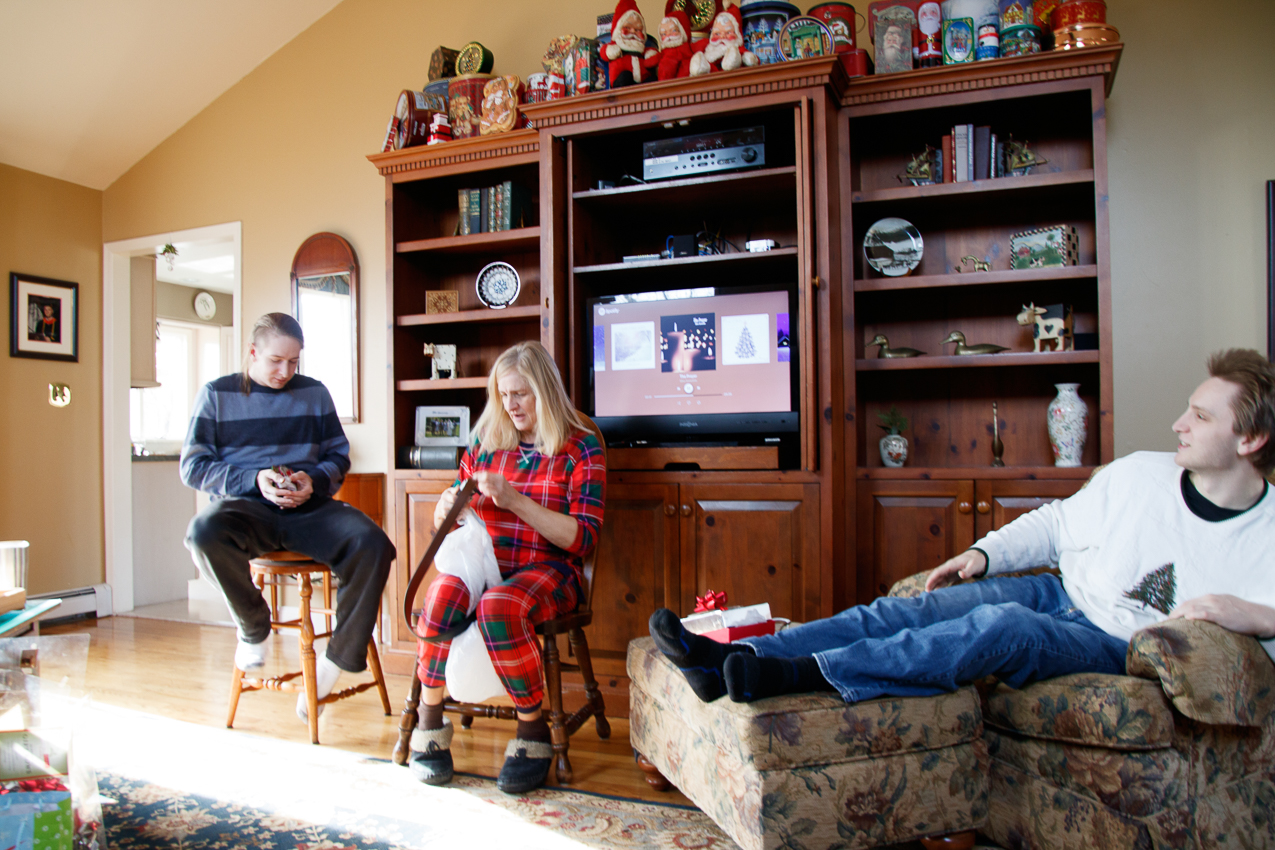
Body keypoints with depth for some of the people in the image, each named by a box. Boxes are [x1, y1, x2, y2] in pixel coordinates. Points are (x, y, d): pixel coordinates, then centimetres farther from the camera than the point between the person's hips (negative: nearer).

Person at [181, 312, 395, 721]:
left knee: (372, 545, -28)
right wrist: (254, 480, -12)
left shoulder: (314, 393, 14)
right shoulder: (217, 395, 9)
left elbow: (339, 456, 16)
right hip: (246, 507, -1)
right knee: (204, 532, -38)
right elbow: (193, 466, 4)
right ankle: (254, 628, -9)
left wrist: (315, 480, -7)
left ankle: (338, 658, -12)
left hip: (308, 508, 1)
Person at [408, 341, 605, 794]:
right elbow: (444, 521, 20)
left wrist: (515, 500, -17)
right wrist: (447, 506, -7)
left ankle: (532, 729, -15)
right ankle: (430, 722, -12)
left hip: (548, 569, -3)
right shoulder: (485, 442, 14)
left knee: (498, 606, -36)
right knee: (443, 593, -31)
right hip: (483, 561, 4)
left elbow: (583, 538, -9)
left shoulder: (580, 447, 0)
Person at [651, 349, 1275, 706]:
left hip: (1118, 645, -4)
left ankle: (801, 674, -45)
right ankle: (725, 659, -28)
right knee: (905, 611, -19)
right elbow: (1054, 524, 15)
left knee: (1002, 624, -38)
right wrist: (986, 552, 2)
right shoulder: (1140, 474, 6)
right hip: (1057, 593, 5)